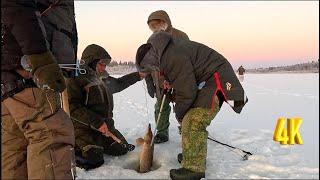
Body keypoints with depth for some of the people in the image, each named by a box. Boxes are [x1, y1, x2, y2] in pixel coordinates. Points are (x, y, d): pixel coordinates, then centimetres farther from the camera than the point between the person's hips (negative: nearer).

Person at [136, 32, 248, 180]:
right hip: (206, 80, 11)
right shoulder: (167, 52, 8)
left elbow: (186, 93, -21)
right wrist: (170, 84, 7)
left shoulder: (173, 58, -25)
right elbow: (183, 81, 25)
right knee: (192, 119, 14)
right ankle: (196, 155, 26)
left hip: (216, 78, -11)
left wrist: (179, 114, -5)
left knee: (193, 122, -16)